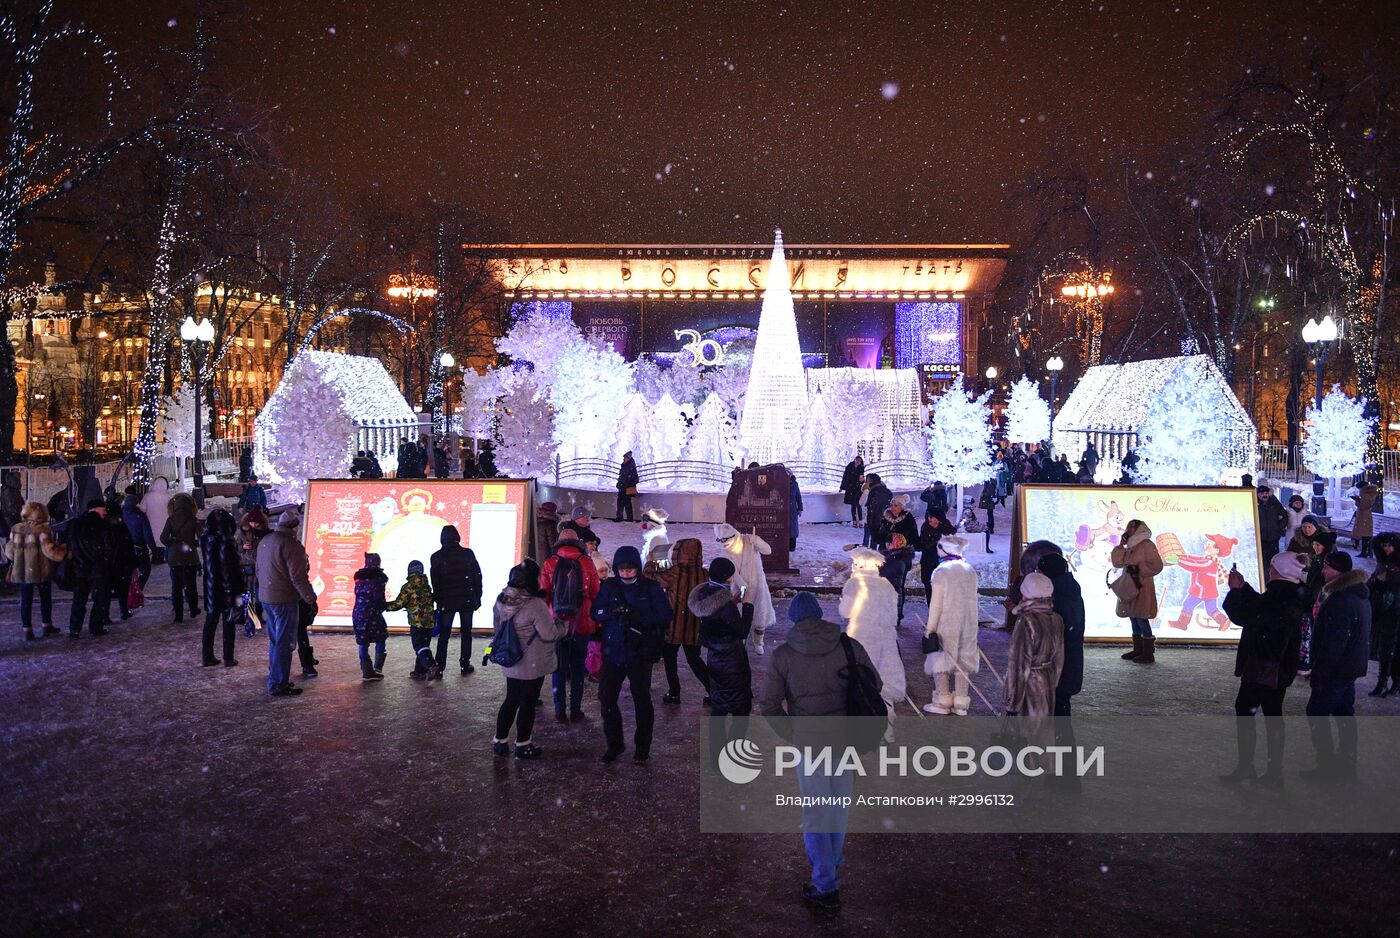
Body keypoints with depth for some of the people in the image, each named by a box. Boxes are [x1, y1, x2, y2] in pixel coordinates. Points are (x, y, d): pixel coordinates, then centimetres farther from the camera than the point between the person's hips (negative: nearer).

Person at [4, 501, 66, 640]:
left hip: (21, 571, 4)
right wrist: (65, 551, -6)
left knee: (25, 600, 9)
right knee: (45, 598, 13)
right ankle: (47, 626, 23)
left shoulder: (15, 529, 2)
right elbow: (49, 550, -18)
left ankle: (27, 631, 9)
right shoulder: (43, 530, -14)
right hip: (41, 570, -4)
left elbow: (9, 551, 8)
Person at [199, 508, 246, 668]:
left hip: (211, 588, 5)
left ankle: (208, 657, 18)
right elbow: (235, 568, -18)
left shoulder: (205, 540, -2)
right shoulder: (227, 542, -19)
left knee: (210, 622, 14)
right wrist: (239, 592, -13)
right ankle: (228, 659, 11)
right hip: (227, 589, -5)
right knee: (228, 623, 6)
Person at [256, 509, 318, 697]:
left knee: (274, 640, 20)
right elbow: (298, 577, -20)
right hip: (284, 600, -9)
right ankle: (278, 685, -1)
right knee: (284, 643, -3)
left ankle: (275, 677, 29)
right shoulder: (291, 544, -18)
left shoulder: (264, 541, 12)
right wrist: (310, 599, -13)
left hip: (265, 597, 9)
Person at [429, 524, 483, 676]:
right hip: (467, 601, 1)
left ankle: (439, 668, 4)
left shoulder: (436, 557, -5)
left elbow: (435, 583, -1)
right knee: (466, 632, 13)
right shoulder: (468, 553, -4)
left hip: (446, 602, 0)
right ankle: (465, 665, 15)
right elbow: (477, 577, -1)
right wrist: (477, 598, 8)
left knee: (444, 634, 7)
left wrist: (437, 601, 9)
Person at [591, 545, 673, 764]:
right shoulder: (609, 586, 2)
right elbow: (596, 612, -4)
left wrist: (638, 618, -24)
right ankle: (614, 745, 20)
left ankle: (643, 747, 24)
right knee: (606, 698, 2)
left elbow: (666, 615, -11)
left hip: (640, 654, -2)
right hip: (613, 653, 2)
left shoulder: (651, 587, -4)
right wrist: (612, 611, -26)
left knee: (642, 700, 9)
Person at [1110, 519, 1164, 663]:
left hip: (1142, 588, -8)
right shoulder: (1130, 547, 16)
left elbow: (1156, 566, -13)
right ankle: (1138, 650, 20)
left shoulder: (1147, 545, -8)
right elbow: (1117, 562, 10)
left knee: (1141, 619, -8)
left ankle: (1148, 654, -3)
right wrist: (1120, 545, 5)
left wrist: (1138, 569, -17)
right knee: (1133, 618, 12)